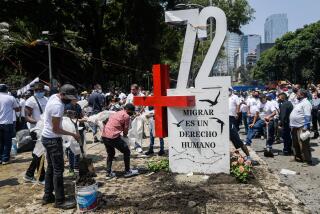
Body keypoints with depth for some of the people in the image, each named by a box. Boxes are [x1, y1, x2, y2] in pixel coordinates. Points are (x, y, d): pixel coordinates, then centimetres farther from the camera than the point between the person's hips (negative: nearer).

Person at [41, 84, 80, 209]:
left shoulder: (54, 97, 4)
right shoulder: (57, 106, -26)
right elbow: (56, 129, -21)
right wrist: (72, 134, -14)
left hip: (48, 138, 10)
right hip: (53, 139, -10)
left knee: (51, 168, 17)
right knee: (58, 170, -2)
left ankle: (47, 196, 27)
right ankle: (59, 201, 7)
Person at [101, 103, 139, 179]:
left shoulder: (115, 113, 22)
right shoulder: (126, 116, -2)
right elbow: (125, 129, 3)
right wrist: (124, 136, 24)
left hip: (104, 136, 8)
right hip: (113, 137, -8)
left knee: (110, 154, 26)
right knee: (126, 151, 10)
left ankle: (109, 173, 25)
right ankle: (127, 171, 18)